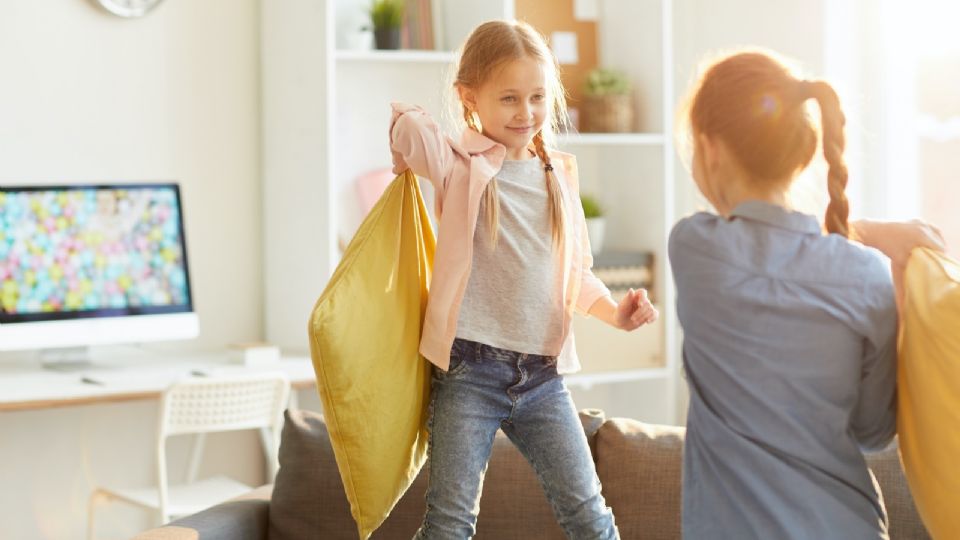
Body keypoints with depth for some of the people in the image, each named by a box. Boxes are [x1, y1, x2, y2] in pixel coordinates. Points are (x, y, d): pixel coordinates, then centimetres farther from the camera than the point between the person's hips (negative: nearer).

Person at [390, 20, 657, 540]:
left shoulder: (559, 174, 10)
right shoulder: (458, 165, -4)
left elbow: (576, 271, 16)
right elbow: (403, 122, -22)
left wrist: (615, 312, -1)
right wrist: (407, 163, -2)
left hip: (543, 374, 4)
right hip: (469, 370, -4)